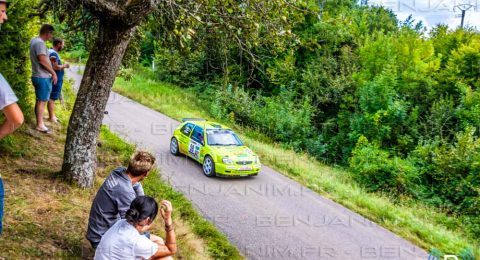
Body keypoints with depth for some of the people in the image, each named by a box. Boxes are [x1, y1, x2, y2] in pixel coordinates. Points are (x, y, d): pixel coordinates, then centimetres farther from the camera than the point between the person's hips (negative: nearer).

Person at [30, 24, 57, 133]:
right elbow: (42, 60, -25)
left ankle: (39, 122, 22)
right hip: (43, 77, -10)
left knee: (39, 100, 15)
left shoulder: (34, 40, 12)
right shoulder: (40, 43, -19)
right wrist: (53, 73, -17)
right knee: (42, 101, -4)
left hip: (38, 76, 10)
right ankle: (40, 125, 1)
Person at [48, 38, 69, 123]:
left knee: (52, 98, 16)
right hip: (55, 80, -11)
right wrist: (64, 66, -11)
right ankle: (51, 117, 1)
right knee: (52, 98, -4)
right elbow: (55, 67, -26)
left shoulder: (52, 52, 15)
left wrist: (62, 65, 12)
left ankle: (52, 115, 24)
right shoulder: (53, 53, -17)